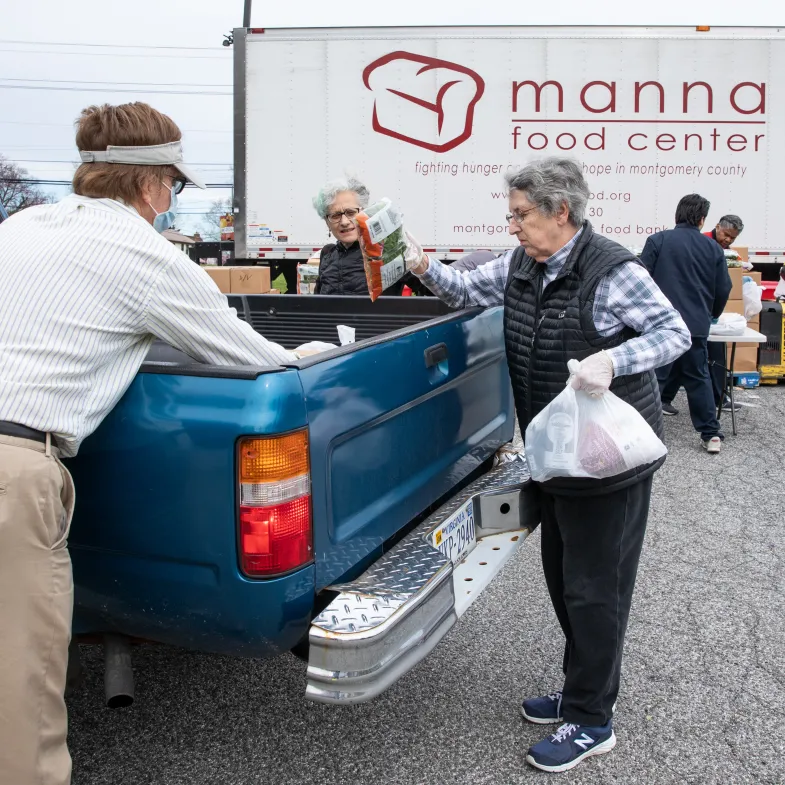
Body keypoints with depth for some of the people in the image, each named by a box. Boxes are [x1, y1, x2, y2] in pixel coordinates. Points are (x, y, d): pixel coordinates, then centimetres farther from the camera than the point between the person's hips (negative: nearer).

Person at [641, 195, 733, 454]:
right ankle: (711, 435, 14)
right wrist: (711, 315, 31)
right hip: (697, 326, 3)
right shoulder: (714, 248, 7)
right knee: (699, 379, 13)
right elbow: (723, 289, 12)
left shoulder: (658, 240, -3)